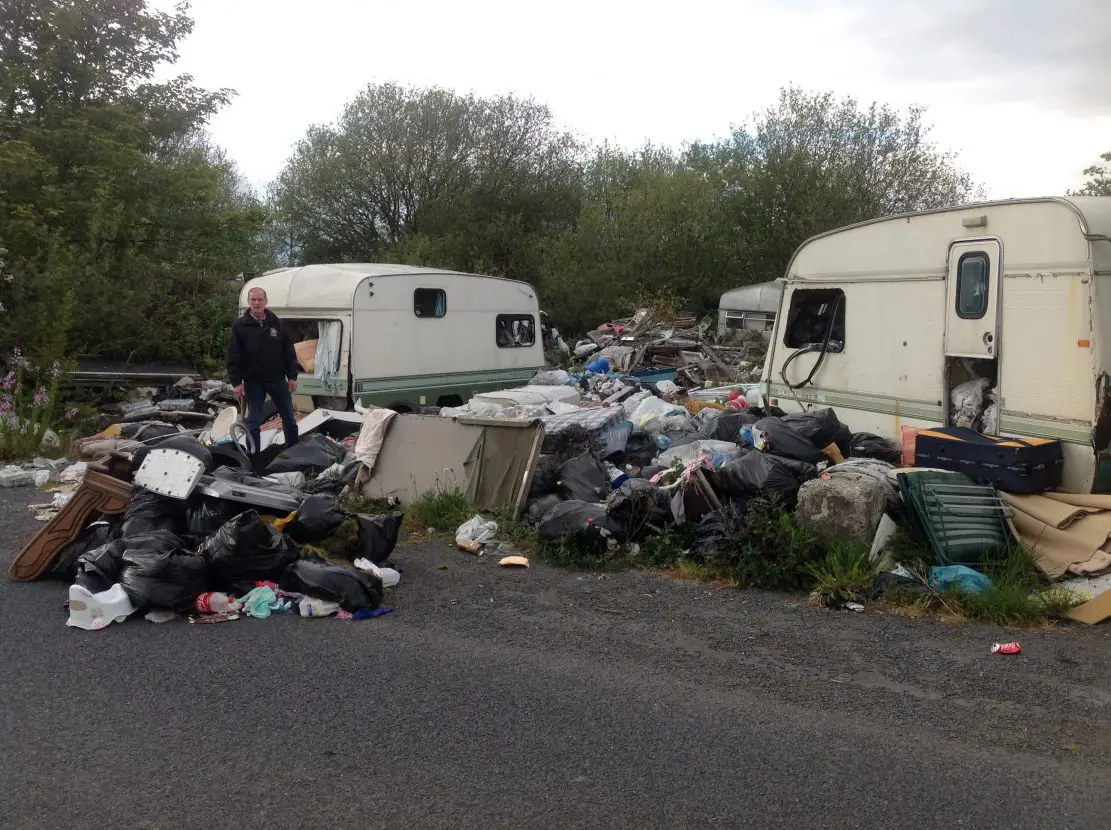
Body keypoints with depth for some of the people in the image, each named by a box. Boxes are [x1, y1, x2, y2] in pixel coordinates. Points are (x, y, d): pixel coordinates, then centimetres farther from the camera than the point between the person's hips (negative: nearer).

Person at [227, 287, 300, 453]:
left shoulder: (276, 324, 4)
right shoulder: (240, 326, -2)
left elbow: (289, 351, 5)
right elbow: (233, 356, -4)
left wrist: (292, 376, 0)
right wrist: (236, 382, -10)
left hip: (277, 379, 2)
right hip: (253, 382, -2)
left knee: (289, 418, 9)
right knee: (254, 422, 5)